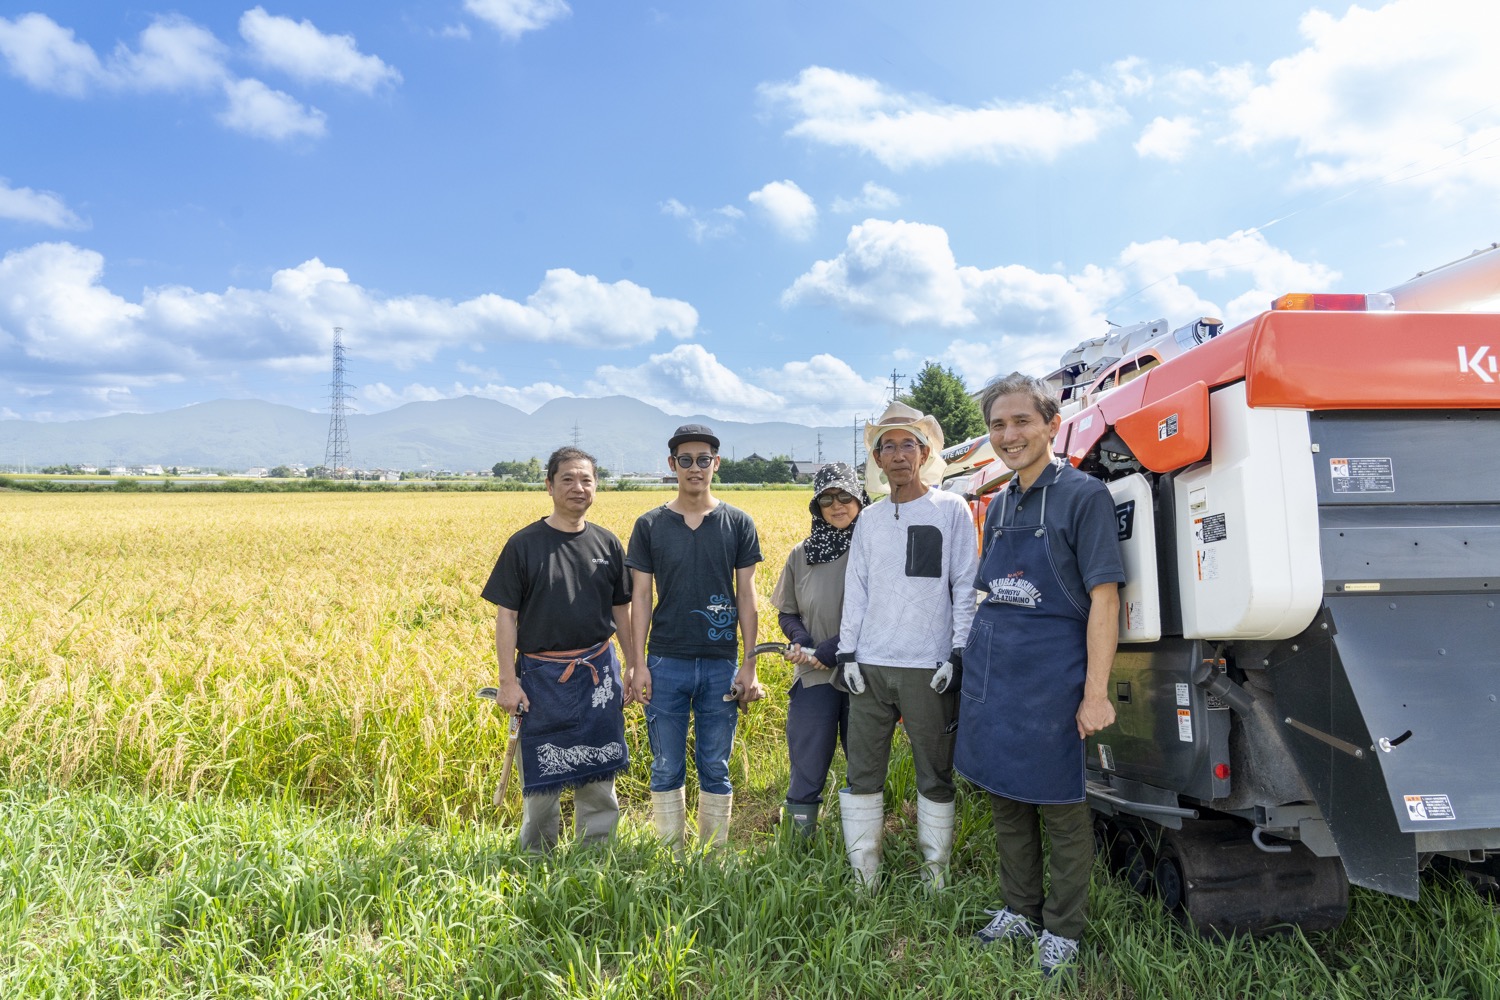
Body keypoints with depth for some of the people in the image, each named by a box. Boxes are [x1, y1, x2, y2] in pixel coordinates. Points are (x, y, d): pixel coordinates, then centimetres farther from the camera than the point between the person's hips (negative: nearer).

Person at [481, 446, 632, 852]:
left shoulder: (607, 544, 5)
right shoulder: (523, 545, -4)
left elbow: (622, 611, 10)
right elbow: (506, 615, -4)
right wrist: (508, 681, -8)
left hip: (598, 673, 2)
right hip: (542, 676, -2)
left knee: (598, 777, 9)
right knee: (541, 778, 8)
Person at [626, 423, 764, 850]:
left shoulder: (738, 523, 2)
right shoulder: (650, 525, 2)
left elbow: (746, 596, 2)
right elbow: (640, 598, 2)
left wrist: (750, 665, -2)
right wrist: (637, 665, -4)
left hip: (720, 665, 0)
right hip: (666, 663, 0)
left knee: (715, 770, 9)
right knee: (666, 769, 8)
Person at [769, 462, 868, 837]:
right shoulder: (802, 555, 6)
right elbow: (786, 613, 14)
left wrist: (834, 648, -16)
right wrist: (801, 642, -8)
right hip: (814, 678, 2)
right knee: (806, 774, 7)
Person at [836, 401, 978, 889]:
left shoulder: (951, 510, 2)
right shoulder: (869, 519, 13)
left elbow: (965, 587, -1)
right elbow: (855, 590, 13)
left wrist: (958, 654, -8)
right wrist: (847, 652, 5)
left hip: (928, 668, -3)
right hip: (870, 666, 4)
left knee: (935, 775, 6)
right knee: (863, 774, 6)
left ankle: (934, 874, 20)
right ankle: (864, 876, 18)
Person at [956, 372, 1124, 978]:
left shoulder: (1083, 496, -8)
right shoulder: (999, 507, 12)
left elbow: (1104, 598, -12)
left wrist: (1095, 693, -16)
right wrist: (981, 670, 14)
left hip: (1049, 679, -6)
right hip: (992, 678, 6)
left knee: (1061, 812, 7)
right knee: (1006, 802, 16)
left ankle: (1062, 931, 23)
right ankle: (1019, 911, 33)